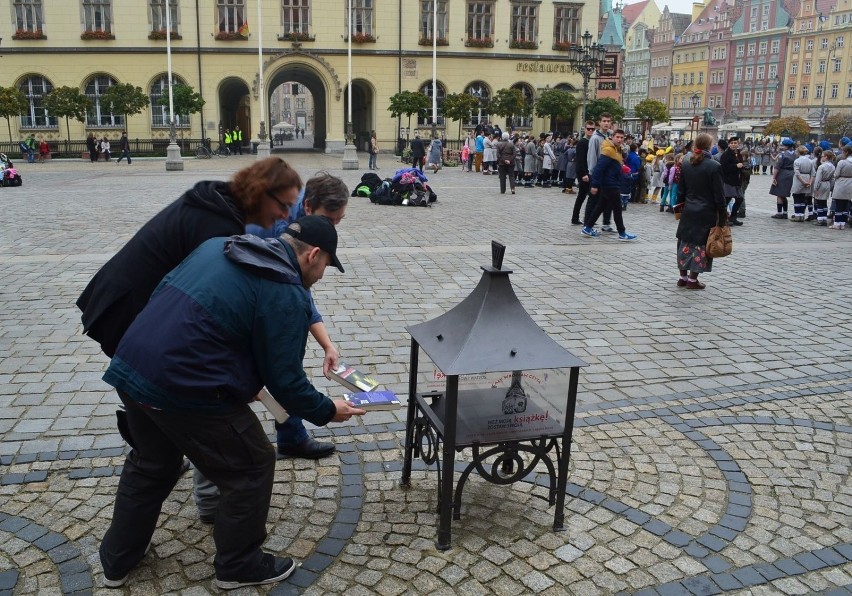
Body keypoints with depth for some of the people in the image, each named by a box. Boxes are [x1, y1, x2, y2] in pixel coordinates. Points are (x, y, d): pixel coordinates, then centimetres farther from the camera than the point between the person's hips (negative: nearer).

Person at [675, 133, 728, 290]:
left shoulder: (686, 165, 1)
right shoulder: (714, 166, -13)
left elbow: (681, 189, 8)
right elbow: (719, 194, -11)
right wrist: (723, 214, -4)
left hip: (688, 212, 5)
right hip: (706, 213, -5)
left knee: (686, 243, 13)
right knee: (701, 244, 3)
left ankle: (683, 277, 19)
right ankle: (692, 279, 5)